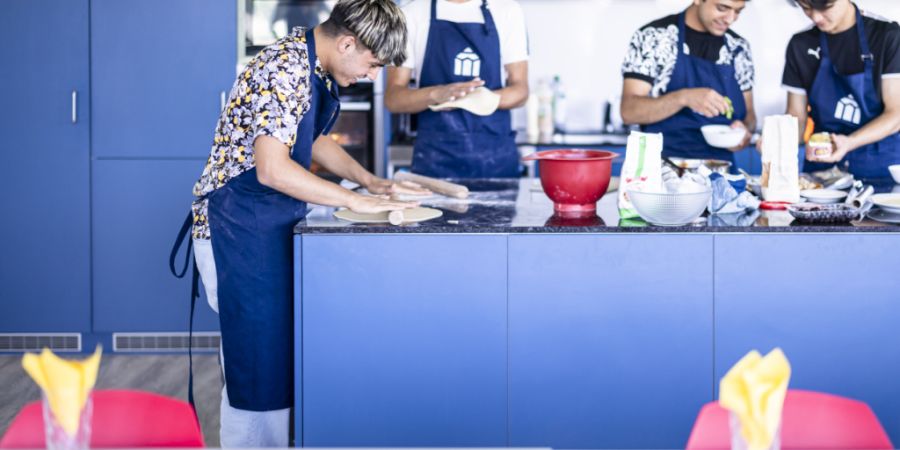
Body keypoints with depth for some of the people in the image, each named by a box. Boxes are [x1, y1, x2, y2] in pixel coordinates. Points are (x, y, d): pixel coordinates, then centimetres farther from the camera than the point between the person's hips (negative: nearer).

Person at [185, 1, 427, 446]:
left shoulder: (318, 68, 7)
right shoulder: (286, 69, -23)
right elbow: (272, 169, -30)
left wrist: (370, 180, 11)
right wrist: (356, 200, -24)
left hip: (271, 226, 10)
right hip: (237, 228, -10)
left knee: (281, 355, 15)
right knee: (258, 361, -5)